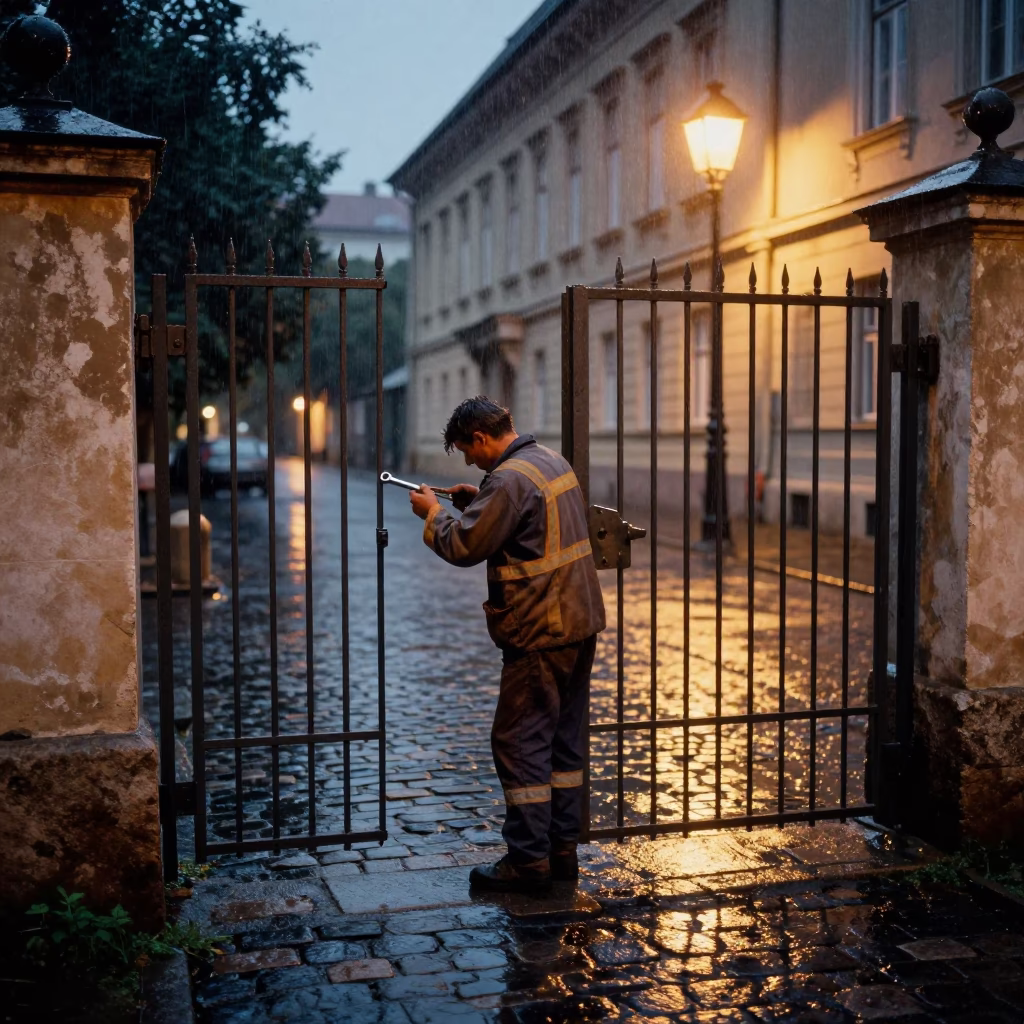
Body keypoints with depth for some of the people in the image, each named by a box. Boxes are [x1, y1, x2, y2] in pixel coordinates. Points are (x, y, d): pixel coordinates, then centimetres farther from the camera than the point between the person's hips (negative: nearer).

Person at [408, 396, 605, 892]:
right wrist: (478, 502, 14)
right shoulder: (552, 460, 12)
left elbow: (464, 547, -18)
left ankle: (528, 861, 4)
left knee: (519, 743, -1)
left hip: (541, 632, -10)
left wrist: (434, 514, 0)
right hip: (580, 623, 10)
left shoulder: (510, 479, -18)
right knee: (564, 740, 14)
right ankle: (563, 850, 22)